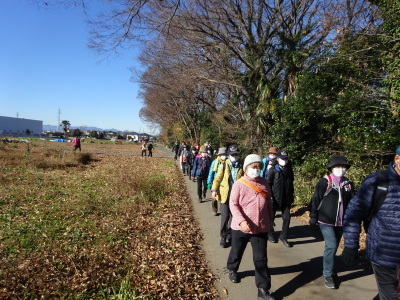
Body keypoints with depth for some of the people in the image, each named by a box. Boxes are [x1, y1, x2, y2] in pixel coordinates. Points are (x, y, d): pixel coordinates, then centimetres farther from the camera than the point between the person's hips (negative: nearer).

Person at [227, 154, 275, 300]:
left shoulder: (264, 183, 1)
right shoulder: (239, 184, -13)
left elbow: (269, 203, 11)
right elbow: (233, 204, -14)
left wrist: (270, 220, 14)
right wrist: (241, 221, -25)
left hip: (261, 227, 2)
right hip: (241, 226, -2)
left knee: (261, 259, 5)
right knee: (237, 251, 21)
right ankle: (232, 270, 50)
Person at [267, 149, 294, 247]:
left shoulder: (289, 170, 7)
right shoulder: (273, 170, -7)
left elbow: (291, 183, 13)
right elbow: (268, 184, -8)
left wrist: (292, 195, 11)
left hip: (286, 198, 4)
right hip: (275, 198, -4)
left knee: (287, 217, 0)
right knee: (271, 217, 11)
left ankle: (283, 237, 15)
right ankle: (269, 234, 31)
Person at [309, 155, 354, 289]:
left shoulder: (348, 184, 3)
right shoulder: (324, 182, -10)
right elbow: (315, 200, -7)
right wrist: (313, 217, -6)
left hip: (341, 222, 5)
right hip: (326, 221, -5)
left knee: (334, 247, 16)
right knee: (331, 246, -12)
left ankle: (328, 269, 36)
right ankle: (328, 274, 5)